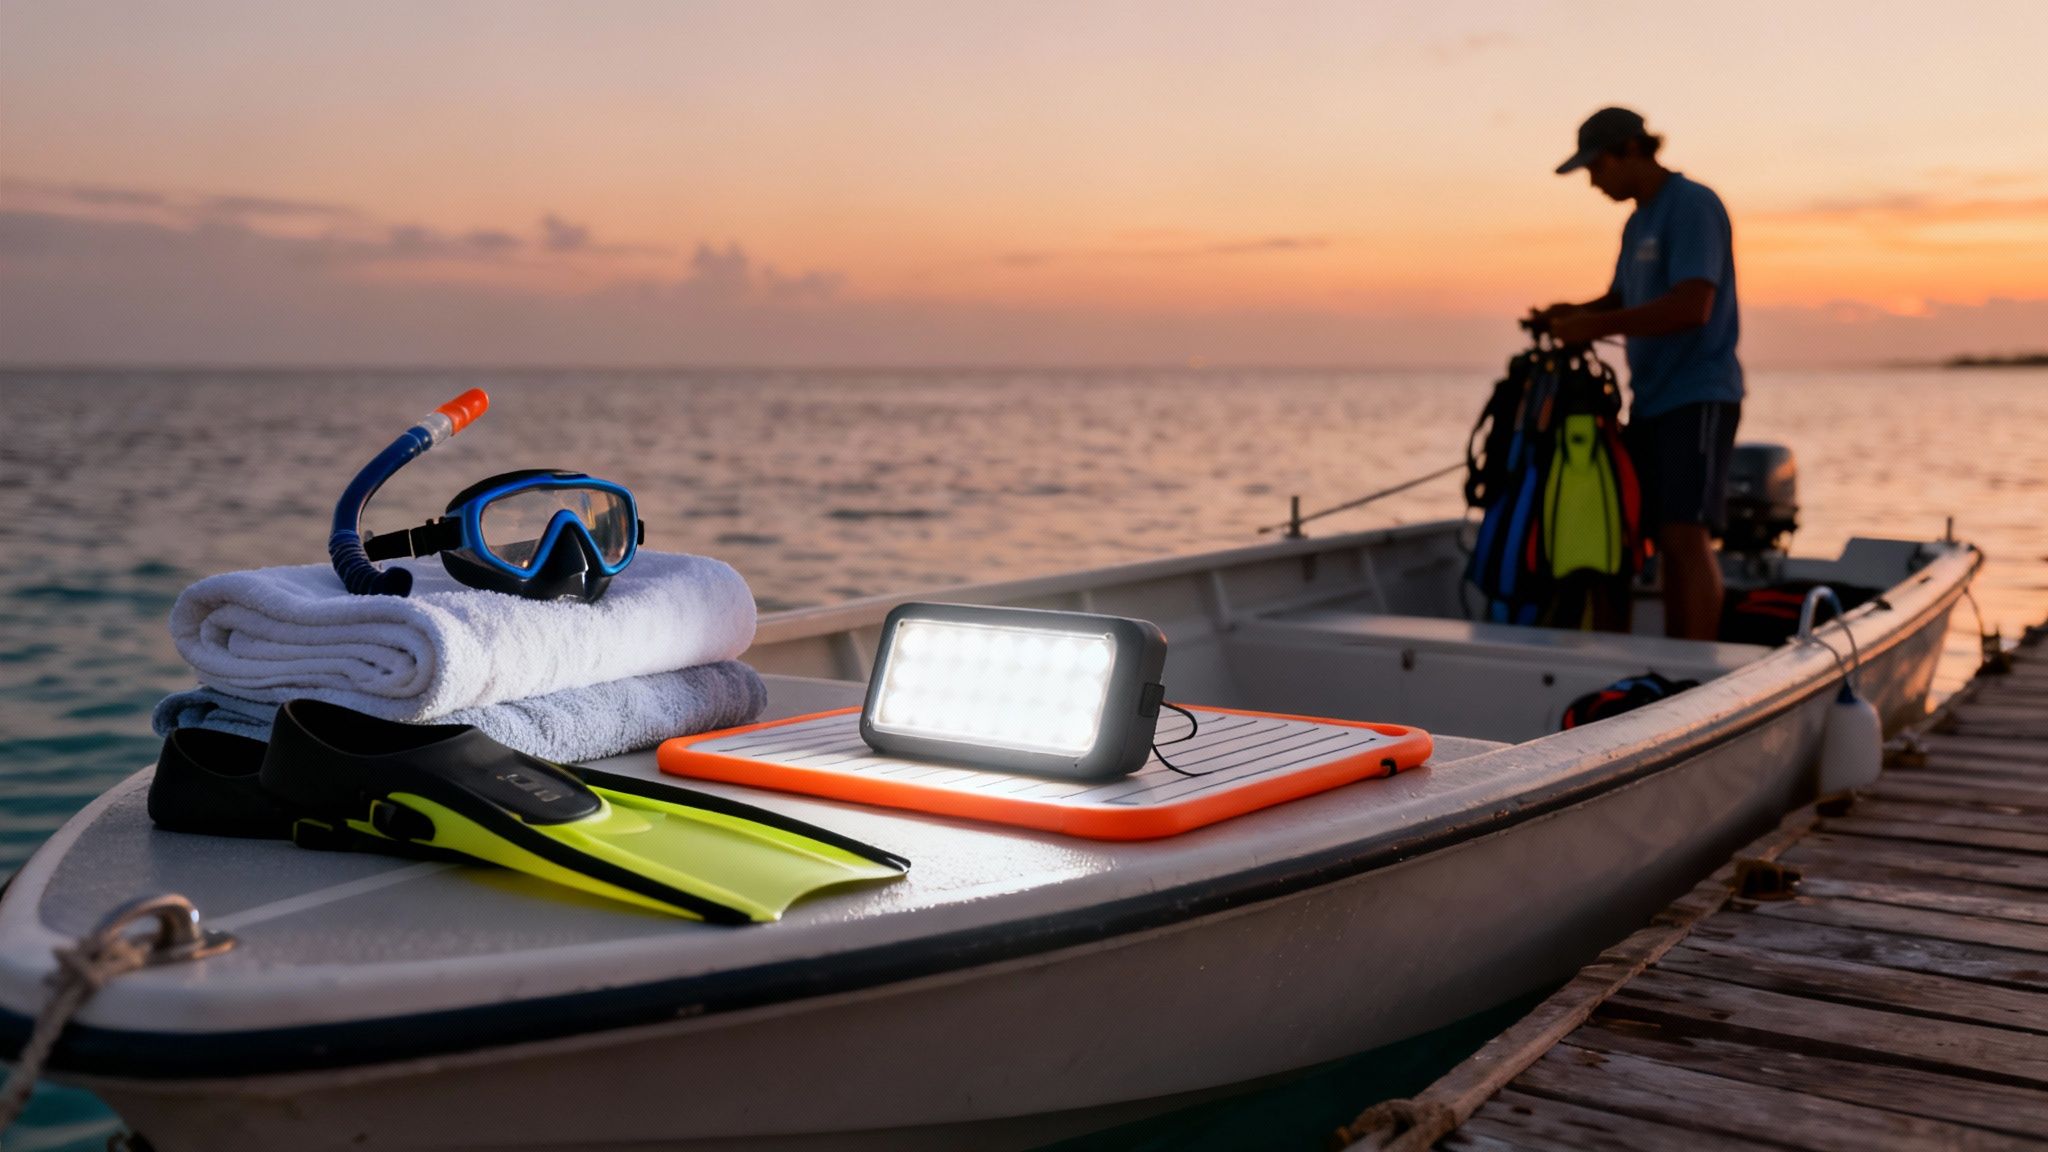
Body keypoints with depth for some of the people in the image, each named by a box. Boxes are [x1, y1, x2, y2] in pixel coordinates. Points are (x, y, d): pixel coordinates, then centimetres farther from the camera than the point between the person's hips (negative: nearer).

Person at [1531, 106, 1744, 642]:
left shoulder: (1693, 205, -10)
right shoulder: (1637, 222, 18)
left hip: (1698, 396, -9)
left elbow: (1691, 307, -22)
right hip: (1651, 398, 9)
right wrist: (1571, 315, 3)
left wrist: (1594, 326, -19)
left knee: (1686, 533, -15)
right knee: (1665, 538, 6)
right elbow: (1621, 298, 25)